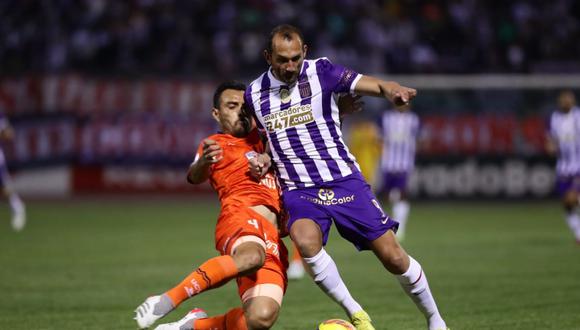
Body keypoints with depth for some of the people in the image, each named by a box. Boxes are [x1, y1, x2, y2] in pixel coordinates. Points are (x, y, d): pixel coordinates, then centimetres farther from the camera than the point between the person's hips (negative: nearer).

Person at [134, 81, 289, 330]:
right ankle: (166, 301, -35)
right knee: (252, 256, -44)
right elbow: (195, 177, -6)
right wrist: (203, 163, -30)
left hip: (272, 239, 5)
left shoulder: (261, 137, 29)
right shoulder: (215, 144, 13)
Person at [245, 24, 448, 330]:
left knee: (392, 256, -6)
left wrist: (391, 90, -39)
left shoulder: (321, 72, -6)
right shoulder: (254, 94, 5)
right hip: (298, 190, 1)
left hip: (344, 181, -1)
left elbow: (374, 85, -16)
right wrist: (263, 161, 2)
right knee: (306, 241, -32)